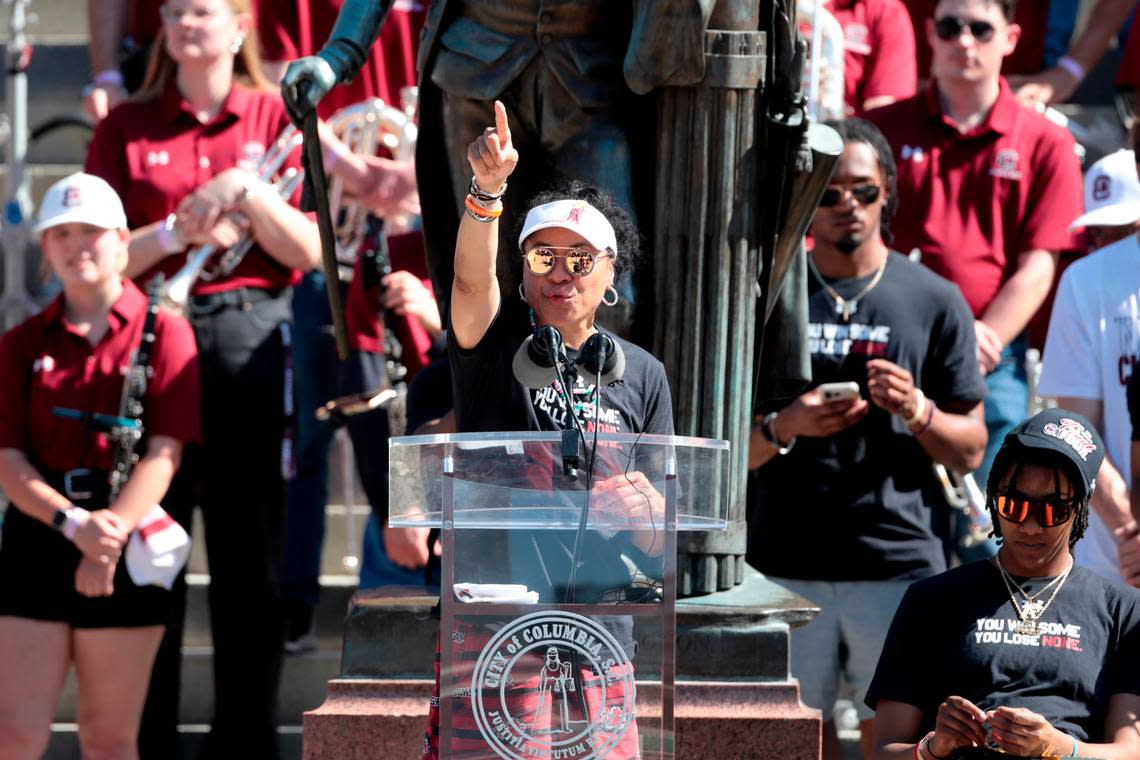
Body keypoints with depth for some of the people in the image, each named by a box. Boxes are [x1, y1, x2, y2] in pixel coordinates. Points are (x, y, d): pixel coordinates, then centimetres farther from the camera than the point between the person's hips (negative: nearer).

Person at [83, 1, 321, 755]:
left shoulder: (275, 118, 8)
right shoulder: (126, 129, 9)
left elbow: (308, 251, 2)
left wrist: (248, 191, -11)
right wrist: (177, 231, -10)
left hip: (250, 337, 0)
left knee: (251, 548, 1)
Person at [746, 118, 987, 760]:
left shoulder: (935, 301, 8)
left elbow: (970, 452, 8)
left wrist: (917, 411, -11)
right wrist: (784, 426, -12)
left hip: (900, 559, -1)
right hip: (786, 562, 1)